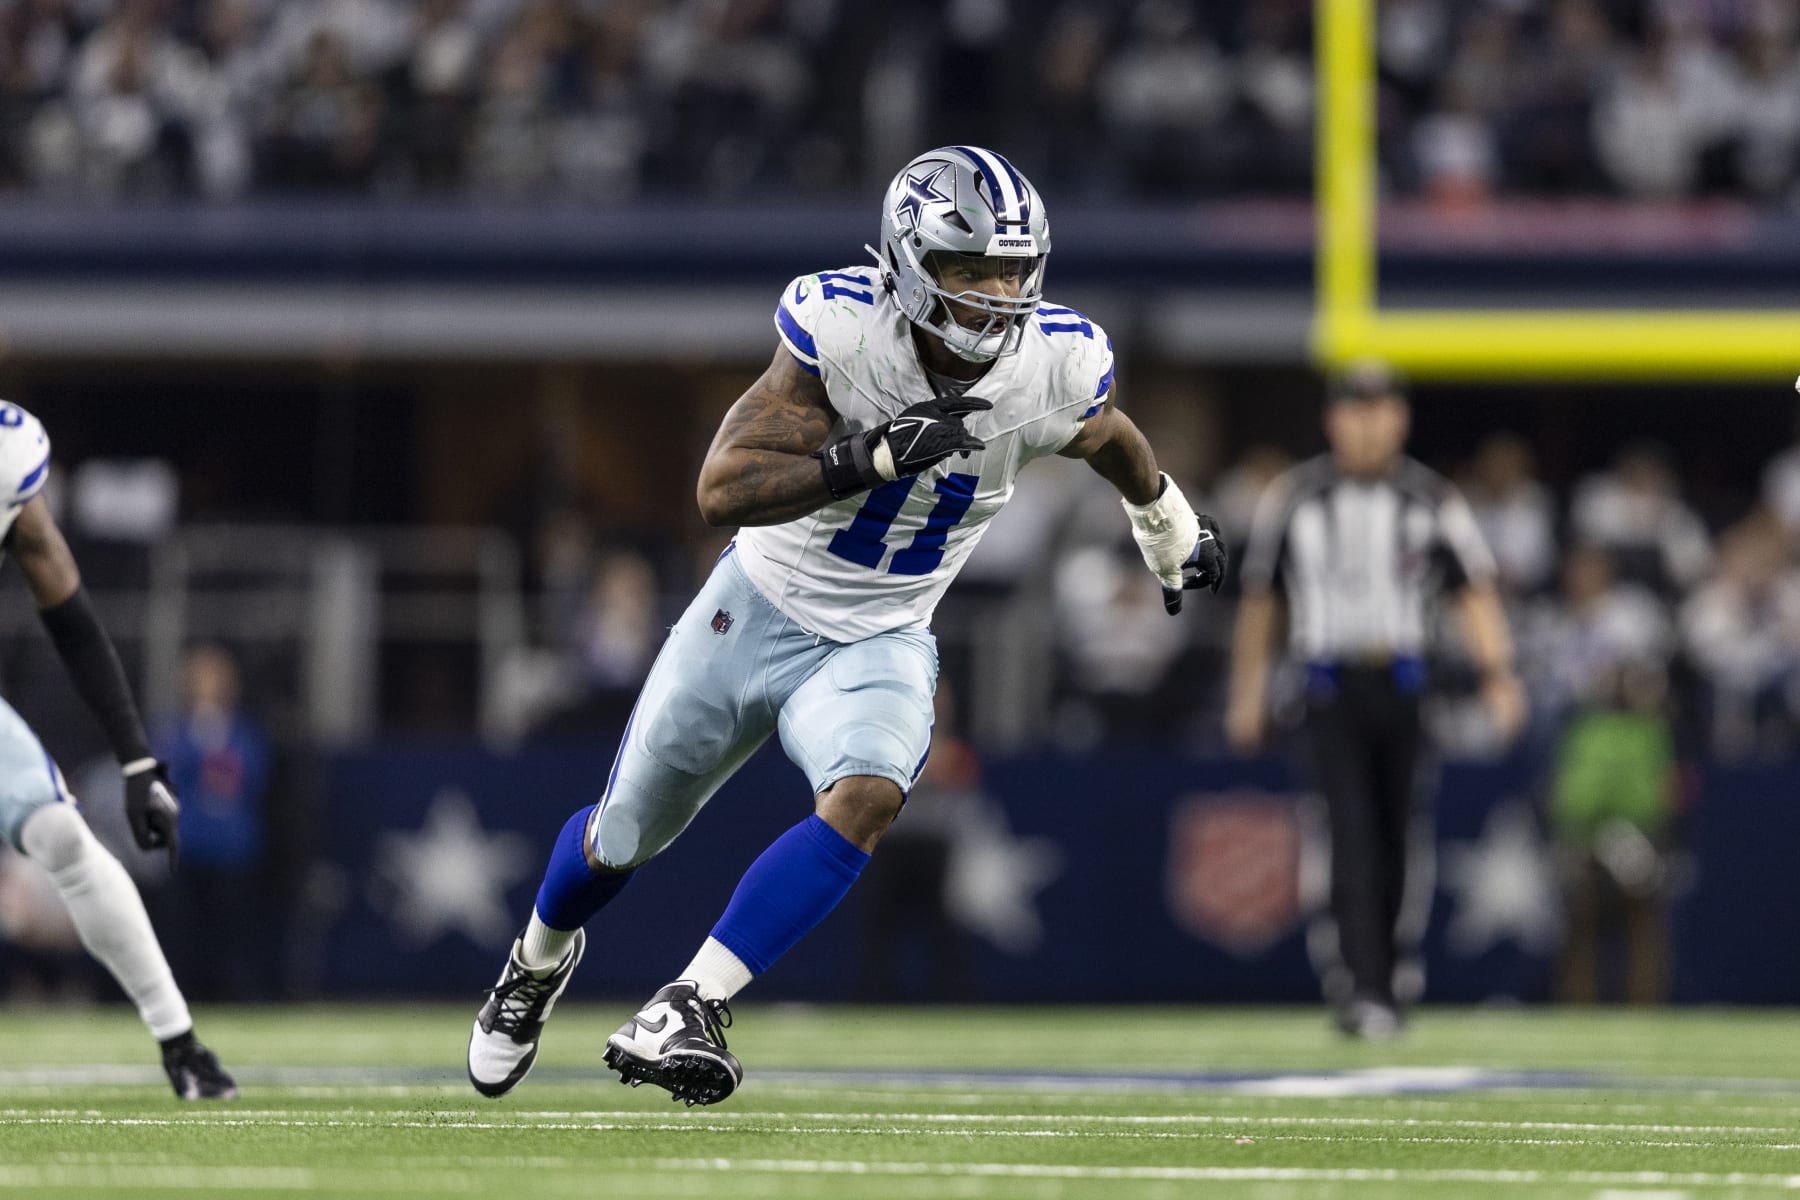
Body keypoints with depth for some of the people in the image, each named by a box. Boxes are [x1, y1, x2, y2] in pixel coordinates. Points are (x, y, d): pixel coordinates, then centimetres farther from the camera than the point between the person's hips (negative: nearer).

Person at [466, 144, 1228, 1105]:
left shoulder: (1055, 369, -17)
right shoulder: (842, 330, -27)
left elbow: (1114, 443, 9)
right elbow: (722, 489, -31)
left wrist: (1173, 537, 28)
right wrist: (871, 458, -44)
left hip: (878, 643, 1)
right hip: (757, 612, -1)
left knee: (868, 797, -31)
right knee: (625, 835, 14)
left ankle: (687, 1010, -26)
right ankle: (540, 956, 48)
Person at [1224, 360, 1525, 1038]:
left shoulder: (1430, 499, 4)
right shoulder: (1295, 498, 5)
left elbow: (1475, 592, -1)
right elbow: (1259, 595, 13)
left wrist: (1499, 676, -14)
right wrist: (1247, 691, 15)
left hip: (1403, 685, 2)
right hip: (1332, 689, -2)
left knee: (1394, 839, 6)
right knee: (1353, 834, -13)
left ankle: (1368, 970, 25)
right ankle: (1367, 990, -18)